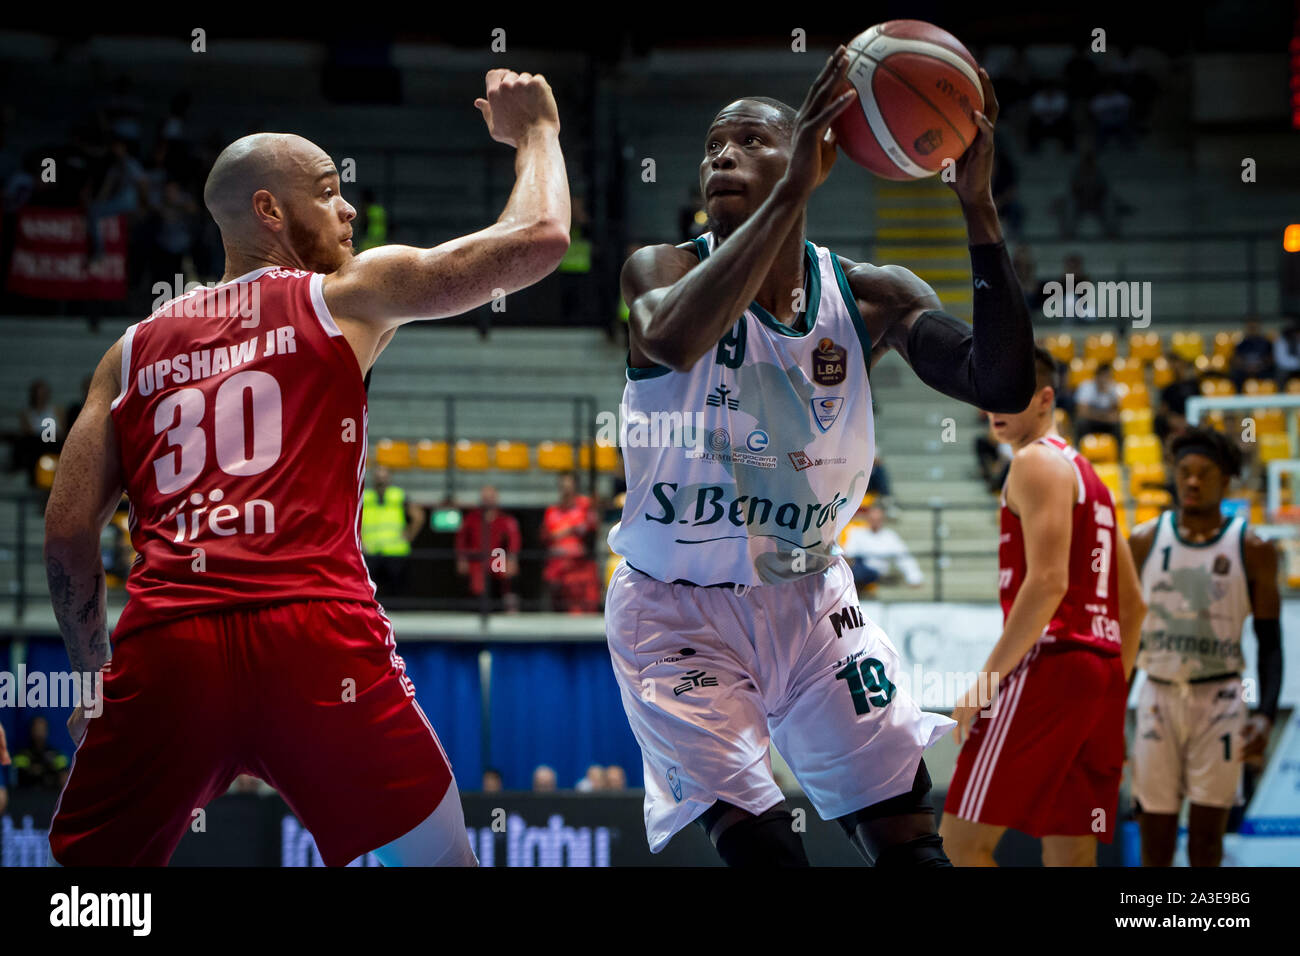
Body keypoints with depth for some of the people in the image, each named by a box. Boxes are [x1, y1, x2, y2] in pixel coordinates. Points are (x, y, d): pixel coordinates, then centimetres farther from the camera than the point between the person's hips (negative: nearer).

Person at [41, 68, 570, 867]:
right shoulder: (347, 295, 13)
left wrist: (93, 678, 28)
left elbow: (68, 536, 17)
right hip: (316, 632, -3)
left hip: (162, 646, 3)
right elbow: (539, 238, 9)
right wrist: (533, 129, 28)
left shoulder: (135, 349, 22)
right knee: (441, 858, 11)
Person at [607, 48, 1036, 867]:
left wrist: (978, 208, -30)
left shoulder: (870, 295, -6)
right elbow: (673, 340, -40)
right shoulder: (662, 270, -14)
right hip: (678, 609, -3)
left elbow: (1004, 385, -21)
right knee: (759, 842, -19)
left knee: (911, 836, 1)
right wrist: (792, 192, -43)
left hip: (809, 597, 3)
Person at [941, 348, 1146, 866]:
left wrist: (987, 679, -17)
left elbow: (1048, 582, -17)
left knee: (962, 841, -9)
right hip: (1100, 667, 10)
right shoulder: (1088, 474, 25)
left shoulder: (1037, 461, -4)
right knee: (1070, 857, 7)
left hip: (1048, 666, -10)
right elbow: (1132, 604, 25)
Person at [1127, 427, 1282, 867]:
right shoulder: (1145, 541, 4)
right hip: (1158, 699, 2)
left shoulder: (1251, 549, -2)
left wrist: (1266, 714, -13)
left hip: (1219, 702, -2)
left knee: (1206, 842, -2)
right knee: (1155, 845, 1)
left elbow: (1270, 640, -1)